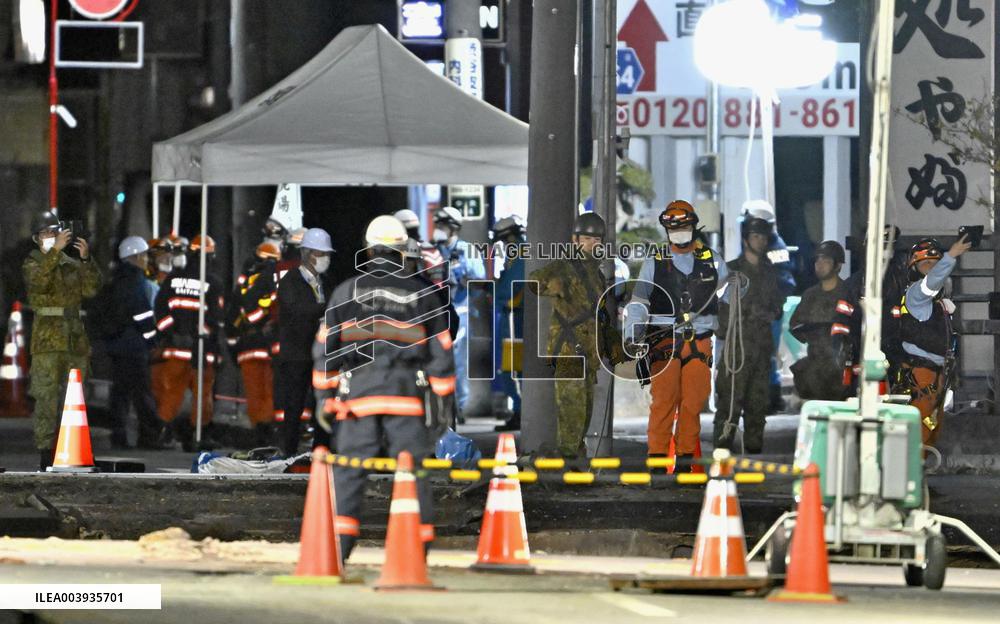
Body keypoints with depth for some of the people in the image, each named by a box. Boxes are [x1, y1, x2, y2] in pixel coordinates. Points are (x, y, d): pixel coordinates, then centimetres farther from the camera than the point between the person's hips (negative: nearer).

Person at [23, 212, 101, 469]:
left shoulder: (72, 264, 17)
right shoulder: (33, 263, 5)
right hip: (47, 339, -5)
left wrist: (86, 259, -9)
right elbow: (39, 279, -18)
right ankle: (45, 454, -15)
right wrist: (56, 250, -24)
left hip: (75, 339, 5)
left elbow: (91, 288, 3)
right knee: (47, 399, -12)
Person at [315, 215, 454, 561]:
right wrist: (444, 402, 10)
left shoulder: (347, 291, 8)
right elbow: (441, 351, 6)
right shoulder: (421, 294, 8)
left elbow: (325, 347, 7)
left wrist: (325, 396, 12)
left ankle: (338, 548, -9)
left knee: (348, 472, 1)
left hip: (358, 393, 0)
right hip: (407, 396, 0)